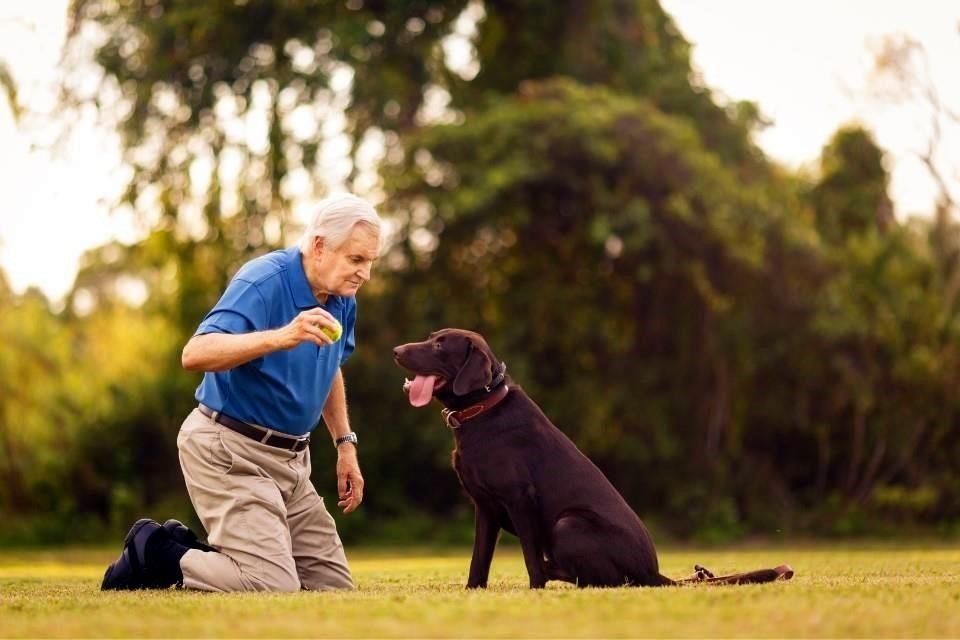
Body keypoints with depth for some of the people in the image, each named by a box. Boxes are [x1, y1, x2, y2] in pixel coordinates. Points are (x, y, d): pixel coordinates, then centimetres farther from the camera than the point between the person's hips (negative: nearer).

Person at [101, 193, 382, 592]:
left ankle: (186, 546, 17)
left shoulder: (343, 299, 5)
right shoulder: (263, 282, -20)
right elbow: (195, 354, -34)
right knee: (273, 586, -19)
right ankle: (154, 553, 3)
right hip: (229, 452, -9)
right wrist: (281, 337, -45)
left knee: (333, 585, 4)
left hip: (289, 457, 9)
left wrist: (345, 443, 18)